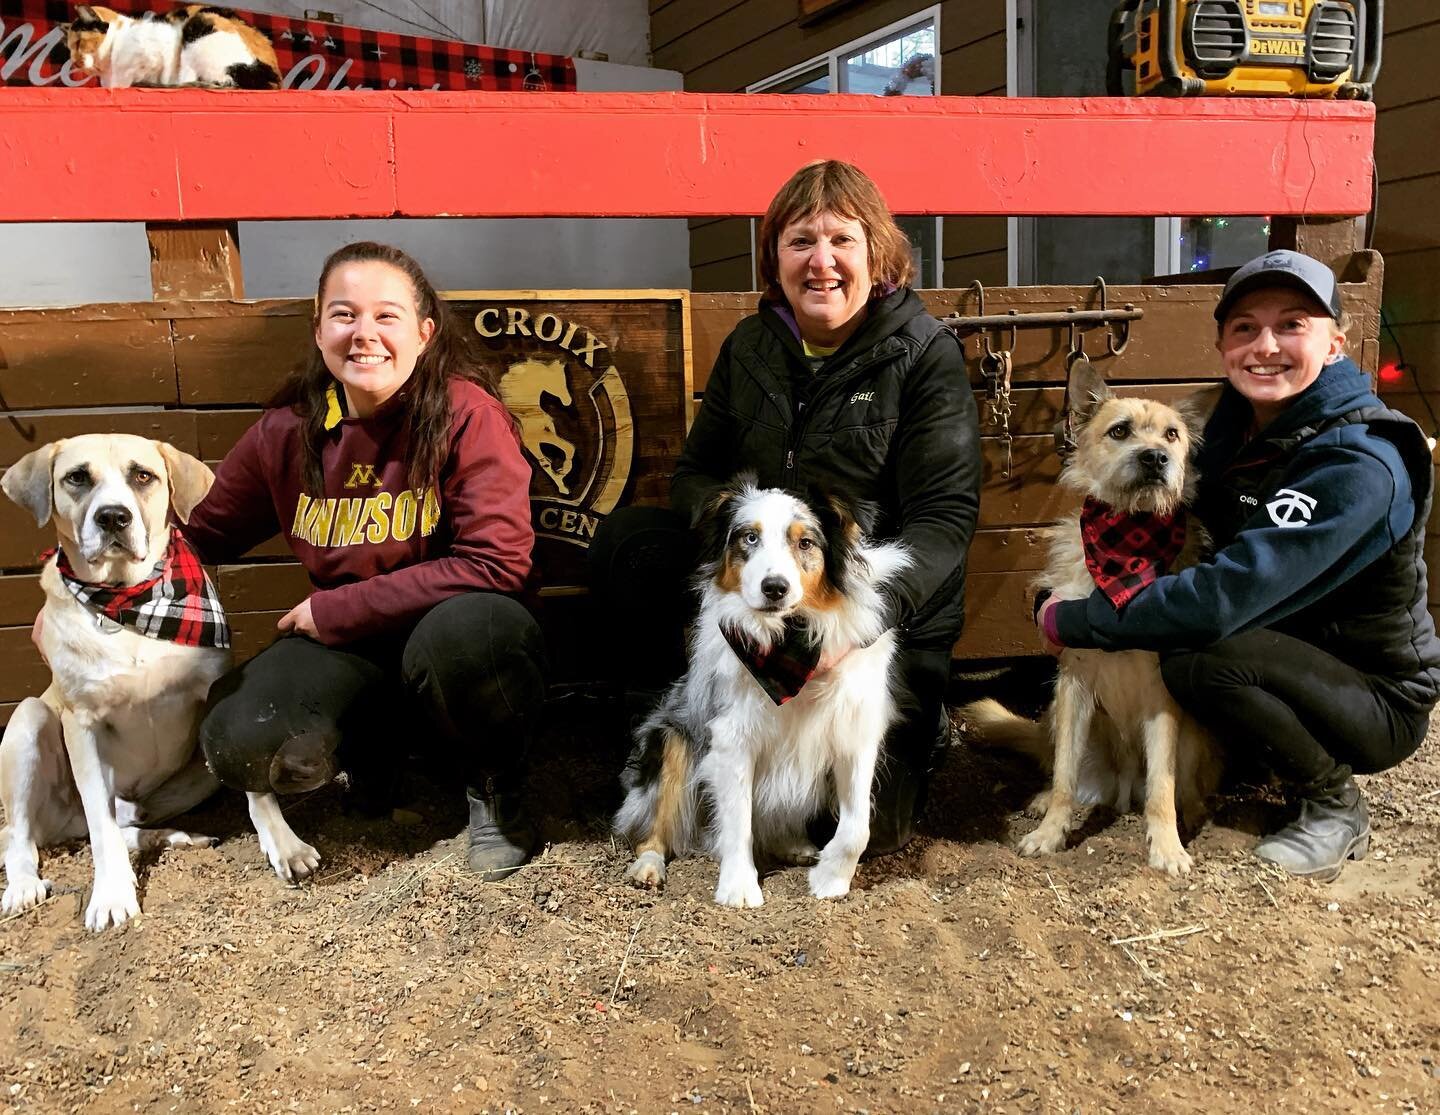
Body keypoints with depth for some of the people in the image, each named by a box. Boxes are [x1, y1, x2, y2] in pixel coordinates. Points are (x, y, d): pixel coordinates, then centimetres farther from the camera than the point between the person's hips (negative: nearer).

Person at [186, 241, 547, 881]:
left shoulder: (466, 413, -16)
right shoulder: (287, 433, -2)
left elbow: (498, 562, -22)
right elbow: (203, 534, 12)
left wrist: (335, 609, -17)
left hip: (451, 628, -3)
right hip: (345, 647, 4)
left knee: (466, 629, -39)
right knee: (239, 746, -22)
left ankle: (494, 784, -5)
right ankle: (380, 746, 12)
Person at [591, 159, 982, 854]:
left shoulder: (925, 353, -10)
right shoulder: (750, 347, 5)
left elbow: (945, 517, -15)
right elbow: (695, 472, 9)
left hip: (887, 613, -4)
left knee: (863, 824, -17)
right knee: (625, 539, -16)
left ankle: (914, 723, 17)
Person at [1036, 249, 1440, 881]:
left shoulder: (1359, 465, -27)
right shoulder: (1237, 421, -3)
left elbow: (1224, 600, -35)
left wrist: (1073, 622, -26)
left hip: (1378, 701, -7)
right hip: (1290, 666, 8)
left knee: (1198, 658, -31)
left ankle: (1336, 808, -6)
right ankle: (1246, 757, 14)